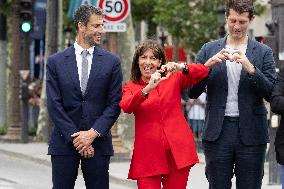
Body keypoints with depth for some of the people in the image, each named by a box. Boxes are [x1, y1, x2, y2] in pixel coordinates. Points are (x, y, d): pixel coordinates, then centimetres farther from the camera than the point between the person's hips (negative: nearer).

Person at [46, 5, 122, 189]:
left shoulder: (111, 62, 6)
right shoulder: (56, 62, 4)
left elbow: (114, 103, 2)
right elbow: (54, 105, -1)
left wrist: (93, 134, -10)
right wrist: (75, 137, -9)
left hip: (98, 141, 0)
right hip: (64, 142, 0)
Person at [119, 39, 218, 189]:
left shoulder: (173, 79, 12)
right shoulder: (130, 87, 9)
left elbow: (203, 71, -1)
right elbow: (126, 107, -12)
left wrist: (182, 67, -19)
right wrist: (148, 88, -26)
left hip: (178, 150, 1)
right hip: (148, 153, -1)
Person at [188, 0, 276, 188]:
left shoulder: (263, 52, 6)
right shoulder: (210, 50, 10)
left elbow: (271, 93, -3)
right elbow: (192, 92, 6)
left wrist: (250, 68, -16)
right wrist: (208, 64, -10)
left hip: (251, 133, -1)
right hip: (218, 132, 1)